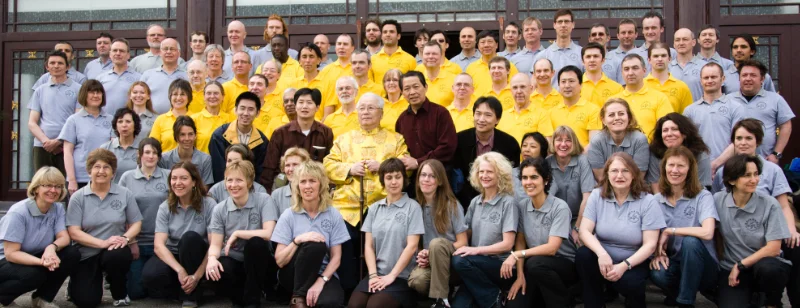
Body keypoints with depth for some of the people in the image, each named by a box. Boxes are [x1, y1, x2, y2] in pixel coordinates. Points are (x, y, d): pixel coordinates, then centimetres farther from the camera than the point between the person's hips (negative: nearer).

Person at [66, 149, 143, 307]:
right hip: (86, 254, 0)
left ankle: (120, 294, -5)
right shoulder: (78, 197, -2)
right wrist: (103, 243, -22)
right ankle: (76, 283, 24)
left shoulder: (125, 194, 2)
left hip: (114, 251, 0)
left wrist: (125, 238, -19)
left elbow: (136, 223, 4)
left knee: (117, 256, -38)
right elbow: (74, 232, -8)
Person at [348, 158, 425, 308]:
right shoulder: (374, 208, 11)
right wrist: (373, 275, -6)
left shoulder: (412, 207, -2)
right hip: (376, 274, 4)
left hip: (401, 276, -3)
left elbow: (411, 246, -7)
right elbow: (368, 245, 8)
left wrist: (392, 275, -11)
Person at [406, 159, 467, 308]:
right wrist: (421, 256, -13)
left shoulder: (452, 205, -4)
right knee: (416, 280, -34)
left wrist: (433, 253, -18)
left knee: (436, 243, -35)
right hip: (428, 262, 2)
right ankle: (440, 294, -2)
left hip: (451, 262, -1)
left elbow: (462, 243, -5)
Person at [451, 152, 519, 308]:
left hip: (500, 266, -2)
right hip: (477, 267, 3)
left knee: (459, 261, -30)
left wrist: (476, 250, -17)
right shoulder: (475, 202, 12)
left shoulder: (508, 202, -5)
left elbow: (507, 244, -10)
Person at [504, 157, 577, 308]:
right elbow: (520, 242, 1)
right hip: (534, 267, 4)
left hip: (565, 265, -3)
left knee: (535, 263, -36)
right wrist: (520, 275, -10)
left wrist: (516, 255, -24)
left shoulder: (560, 208, -17)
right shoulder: (521, 206, -2)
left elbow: (552, 248, -23)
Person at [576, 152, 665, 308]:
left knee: (629, 283, -33)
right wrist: (601, 253, -29)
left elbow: (650, 244, -12)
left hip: (633, 262, -2)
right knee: (583, 254, -29)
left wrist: (624, 265, -26)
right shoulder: (597, 195, -2)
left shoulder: (648, 201, -8)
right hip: (603, 257, 2)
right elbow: (585, 230, -10)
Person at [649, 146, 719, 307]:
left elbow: (707, 233, -26)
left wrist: (670, 231, -18)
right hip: (673, 262, 2)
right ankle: (675, 294, 6)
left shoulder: (703, 197, -10)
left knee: (690, 241, -34)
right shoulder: (657, 200, 3)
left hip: (702, 268, -2)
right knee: (657, 273, -32)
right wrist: (657, 253, -17)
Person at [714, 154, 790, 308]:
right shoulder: (718, 200, -4)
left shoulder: (769, 204, -9)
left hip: (764, 263, 0)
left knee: (767, 268, -36)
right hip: (731, 269, 0)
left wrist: (741, 265, -12)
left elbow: (773, 248, -11)